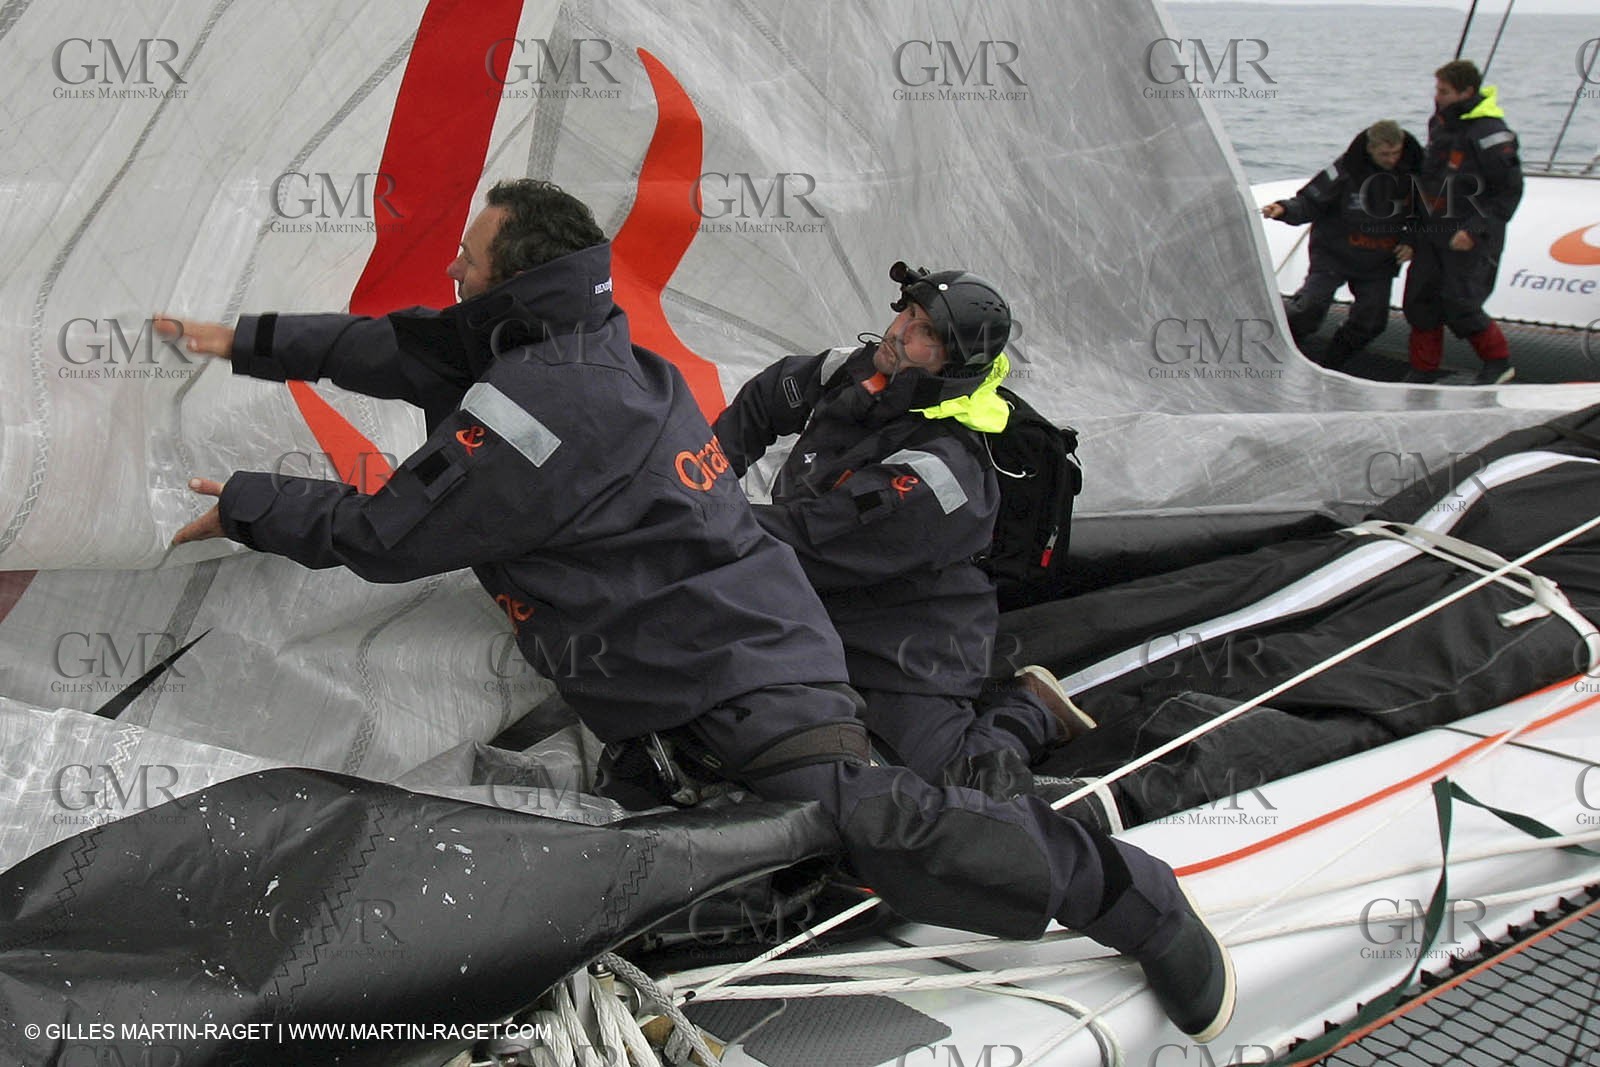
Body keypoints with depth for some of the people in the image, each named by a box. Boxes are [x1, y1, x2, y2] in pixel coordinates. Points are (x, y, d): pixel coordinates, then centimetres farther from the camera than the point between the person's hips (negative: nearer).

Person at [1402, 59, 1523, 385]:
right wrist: (1419, 222, 19)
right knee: (1419, 301, 5)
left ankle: (1499, 361, 13)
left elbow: (1510, 191, -14)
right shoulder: (1439, 123, 6)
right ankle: (1424, 370, 19)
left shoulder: (1489, 133, -17)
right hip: (1431, 232, 7)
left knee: (1459, 308, -9)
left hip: (1471, 238, -7)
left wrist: (1475, 231, -21)